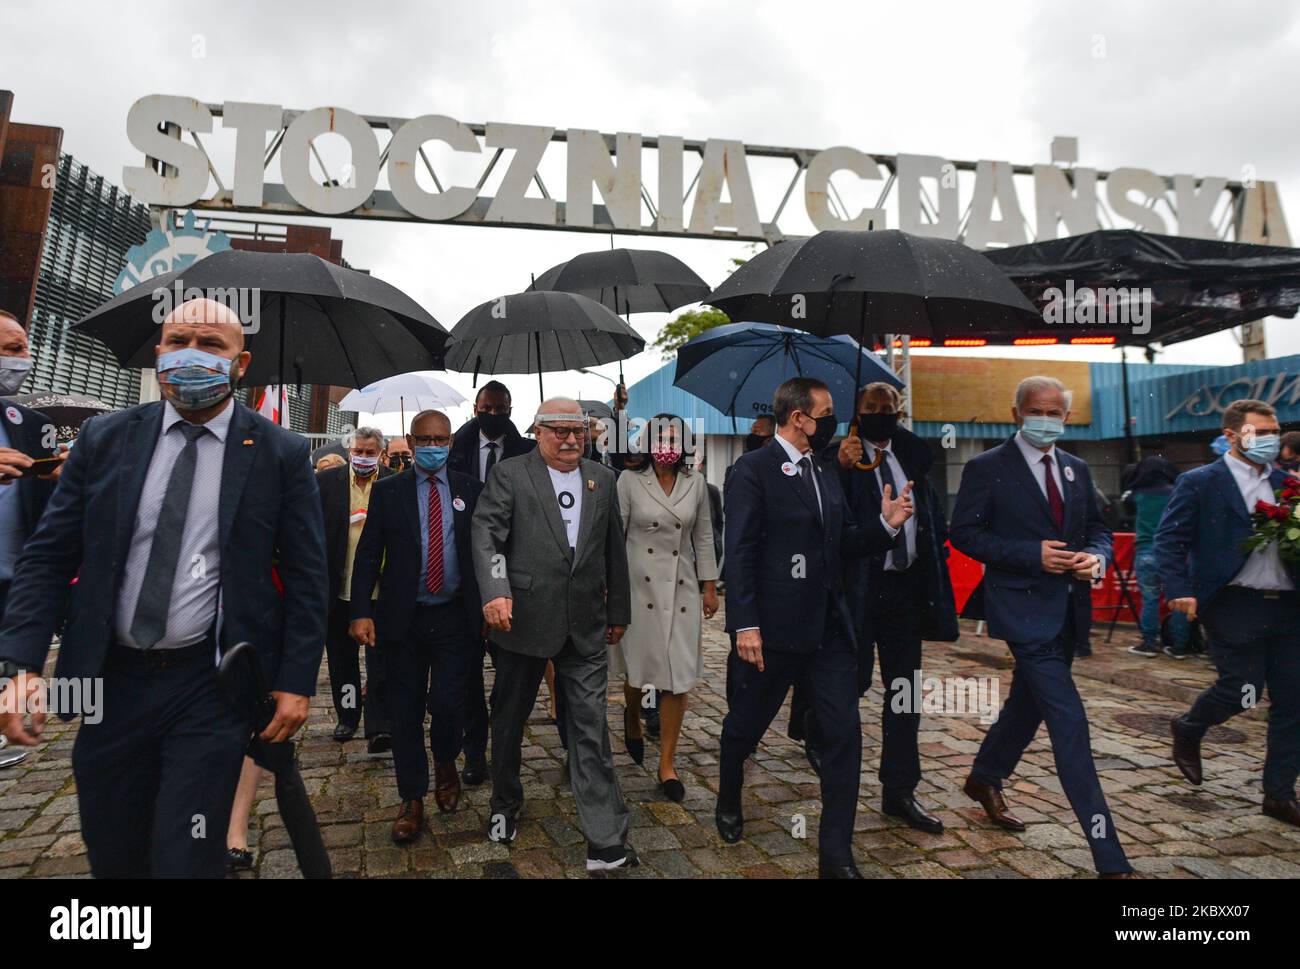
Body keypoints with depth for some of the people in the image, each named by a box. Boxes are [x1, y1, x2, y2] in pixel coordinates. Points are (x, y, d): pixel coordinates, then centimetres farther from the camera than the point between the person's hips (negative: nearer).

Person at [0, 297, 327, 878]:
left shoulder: (281, 454, -6)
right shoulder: (103, 439, 3)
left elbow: (306, 576, -4)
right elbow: (47, 557, 4)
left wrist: (296, 680, -8)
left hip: (213, 684, -3)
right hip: (111, 678, 4)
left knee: (185, 861, 0)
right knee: (111, 856, 18)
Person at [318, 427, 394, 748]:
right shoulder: (326, 482, 1)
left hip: (379, 588, -2)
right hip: (339, 587, 3)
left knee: (381, 658, -2)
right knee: (341, 655, 17)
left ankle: (378, 727, 3)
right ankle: (347, 715, 34)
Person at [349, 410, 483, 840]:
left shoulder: (470, 489, 4)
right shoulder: (387, 491, 3)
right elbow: (368, 555, 0)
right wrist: (361, 612, -8)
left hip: (455, 618, 0)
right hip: (402, 618, 1)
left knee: (447, 703, -6)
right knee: (406, 709, 7)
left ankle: (445, 764, 27)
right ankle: (412, 800, 23)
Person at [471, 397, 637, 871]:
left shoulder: (602, 479, 9)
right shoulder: (508, 475, -3)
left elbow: (614, 549, 13)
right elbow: (487, 536, -12)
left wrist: (618, 611, 15)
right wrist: (496, 592, -27)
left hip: (586, 627, 2)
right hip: (523, 619, -2)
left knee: (591, 730, 1)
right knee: (509, 720, 16)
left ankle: (607, 842, 8)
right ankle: (505, 806, 41)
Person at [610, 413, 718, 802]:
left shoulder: (695, 482, 5)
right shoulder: (630, 481, -3)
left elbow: (703, 537, 10)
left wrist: (709, 585, 8)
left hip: (682, 589, 2)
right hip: (639, 587, -2)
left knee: (679, 679, 0)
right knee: (638, 670, 9)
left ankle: (667, 764, 14)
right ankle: (632, 717, 45)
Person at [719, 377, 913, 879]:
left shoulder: (824, 474, 12)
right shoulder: (753, 470, -10)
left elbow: (842, 542, 15)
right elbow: (739, 553, -14)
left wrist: (884, 524, -3)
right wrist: (745, 625, -18)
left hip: (829, 628, 6)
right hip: (775, 629, -6)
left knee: (845, 734, 3)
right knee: (745, 726, 14)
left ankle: (836, 854, 16)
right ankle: (729, 804, 43)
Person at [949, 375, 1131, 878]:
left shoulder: (1076, 469, 12)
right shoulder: (986, 469, -8)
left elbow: (1097, 529, 17)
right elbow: (964, 534, -10)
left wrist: (1096, 556, -7)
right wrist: (1033, 554, -19)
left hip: (1067, 608, 7)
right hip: (1023, 606, -7)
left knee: (1027, 702, 20)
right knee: (1069, 722, -9)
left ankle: (984, 779, 45)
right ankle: (1109, 858, -3)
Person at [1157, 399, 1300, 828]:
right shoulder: (1199, 482, -4)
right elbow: (1169, 539, -8)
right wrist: (1179, 589, -18)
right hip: (1235, 604, -6)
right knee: (1240, 690, -2)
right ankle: (1188, 730, 30)